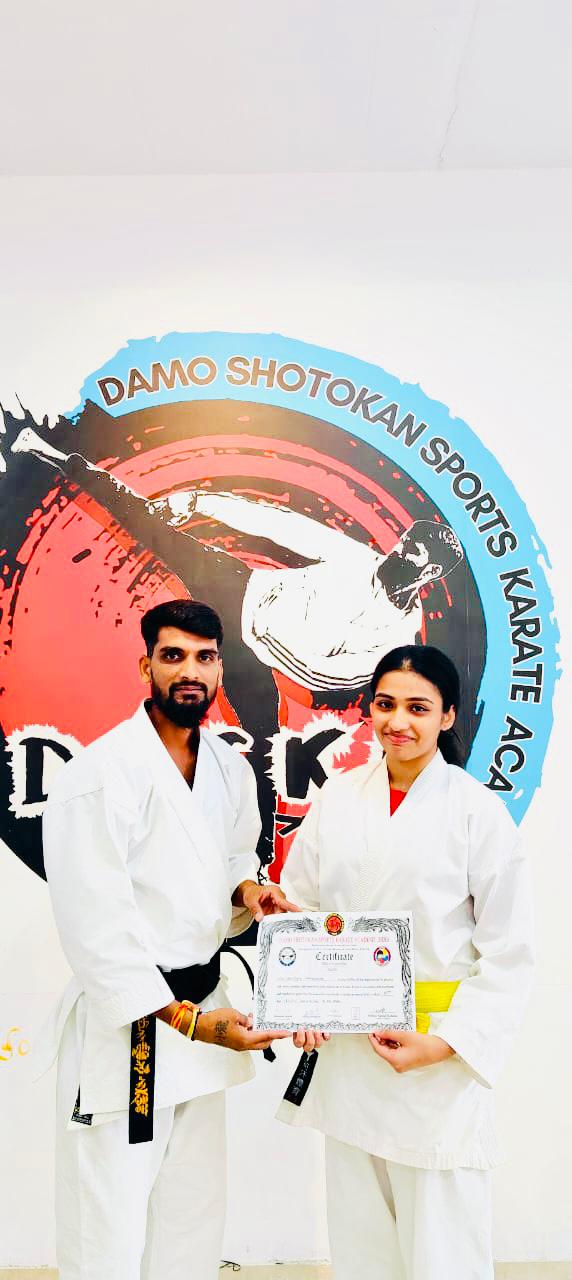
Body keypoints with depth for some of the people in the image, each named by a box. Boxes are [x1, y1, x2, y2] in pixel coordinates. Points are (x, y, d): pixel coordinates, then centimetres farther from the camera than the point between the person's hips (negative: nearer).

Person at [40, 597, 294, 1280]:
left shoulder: (230, 769, 5)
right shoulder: (99, 774, -18)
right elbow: (94, 924, -21)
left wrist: (245, 889, -4)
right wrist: (184, 1018, -23)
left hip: (202, 1010, 7)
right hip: (122, 1026, -7)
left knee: (194, 1223, 20)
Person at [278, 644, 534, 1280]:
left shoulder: (477, 811, -9)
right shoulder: (337, 798, 1)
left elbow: (509, 954, -6)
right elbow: (296, 908, 7)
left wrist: (446, 1044, -14)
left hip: (439, 1061, -3)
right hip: (345, 1049, 4)